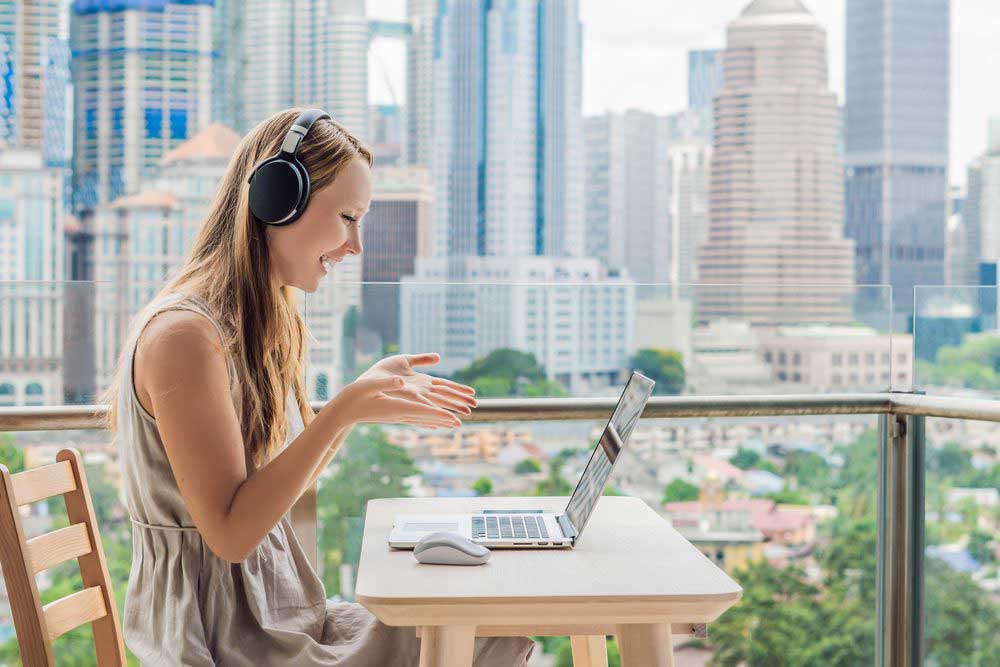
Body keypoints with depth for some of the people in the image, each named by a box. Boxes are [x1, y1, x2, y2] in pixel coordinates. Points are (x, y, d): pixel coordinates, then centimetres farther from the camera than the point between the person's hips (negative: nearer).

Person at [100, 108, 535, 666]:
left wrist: (368, 393, 5)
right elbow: (231, 532, -20)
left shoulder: (264, 323, 10)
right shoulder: (183, 333, -19)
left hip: (278, 613, 9)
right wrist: (343, 411, -26)